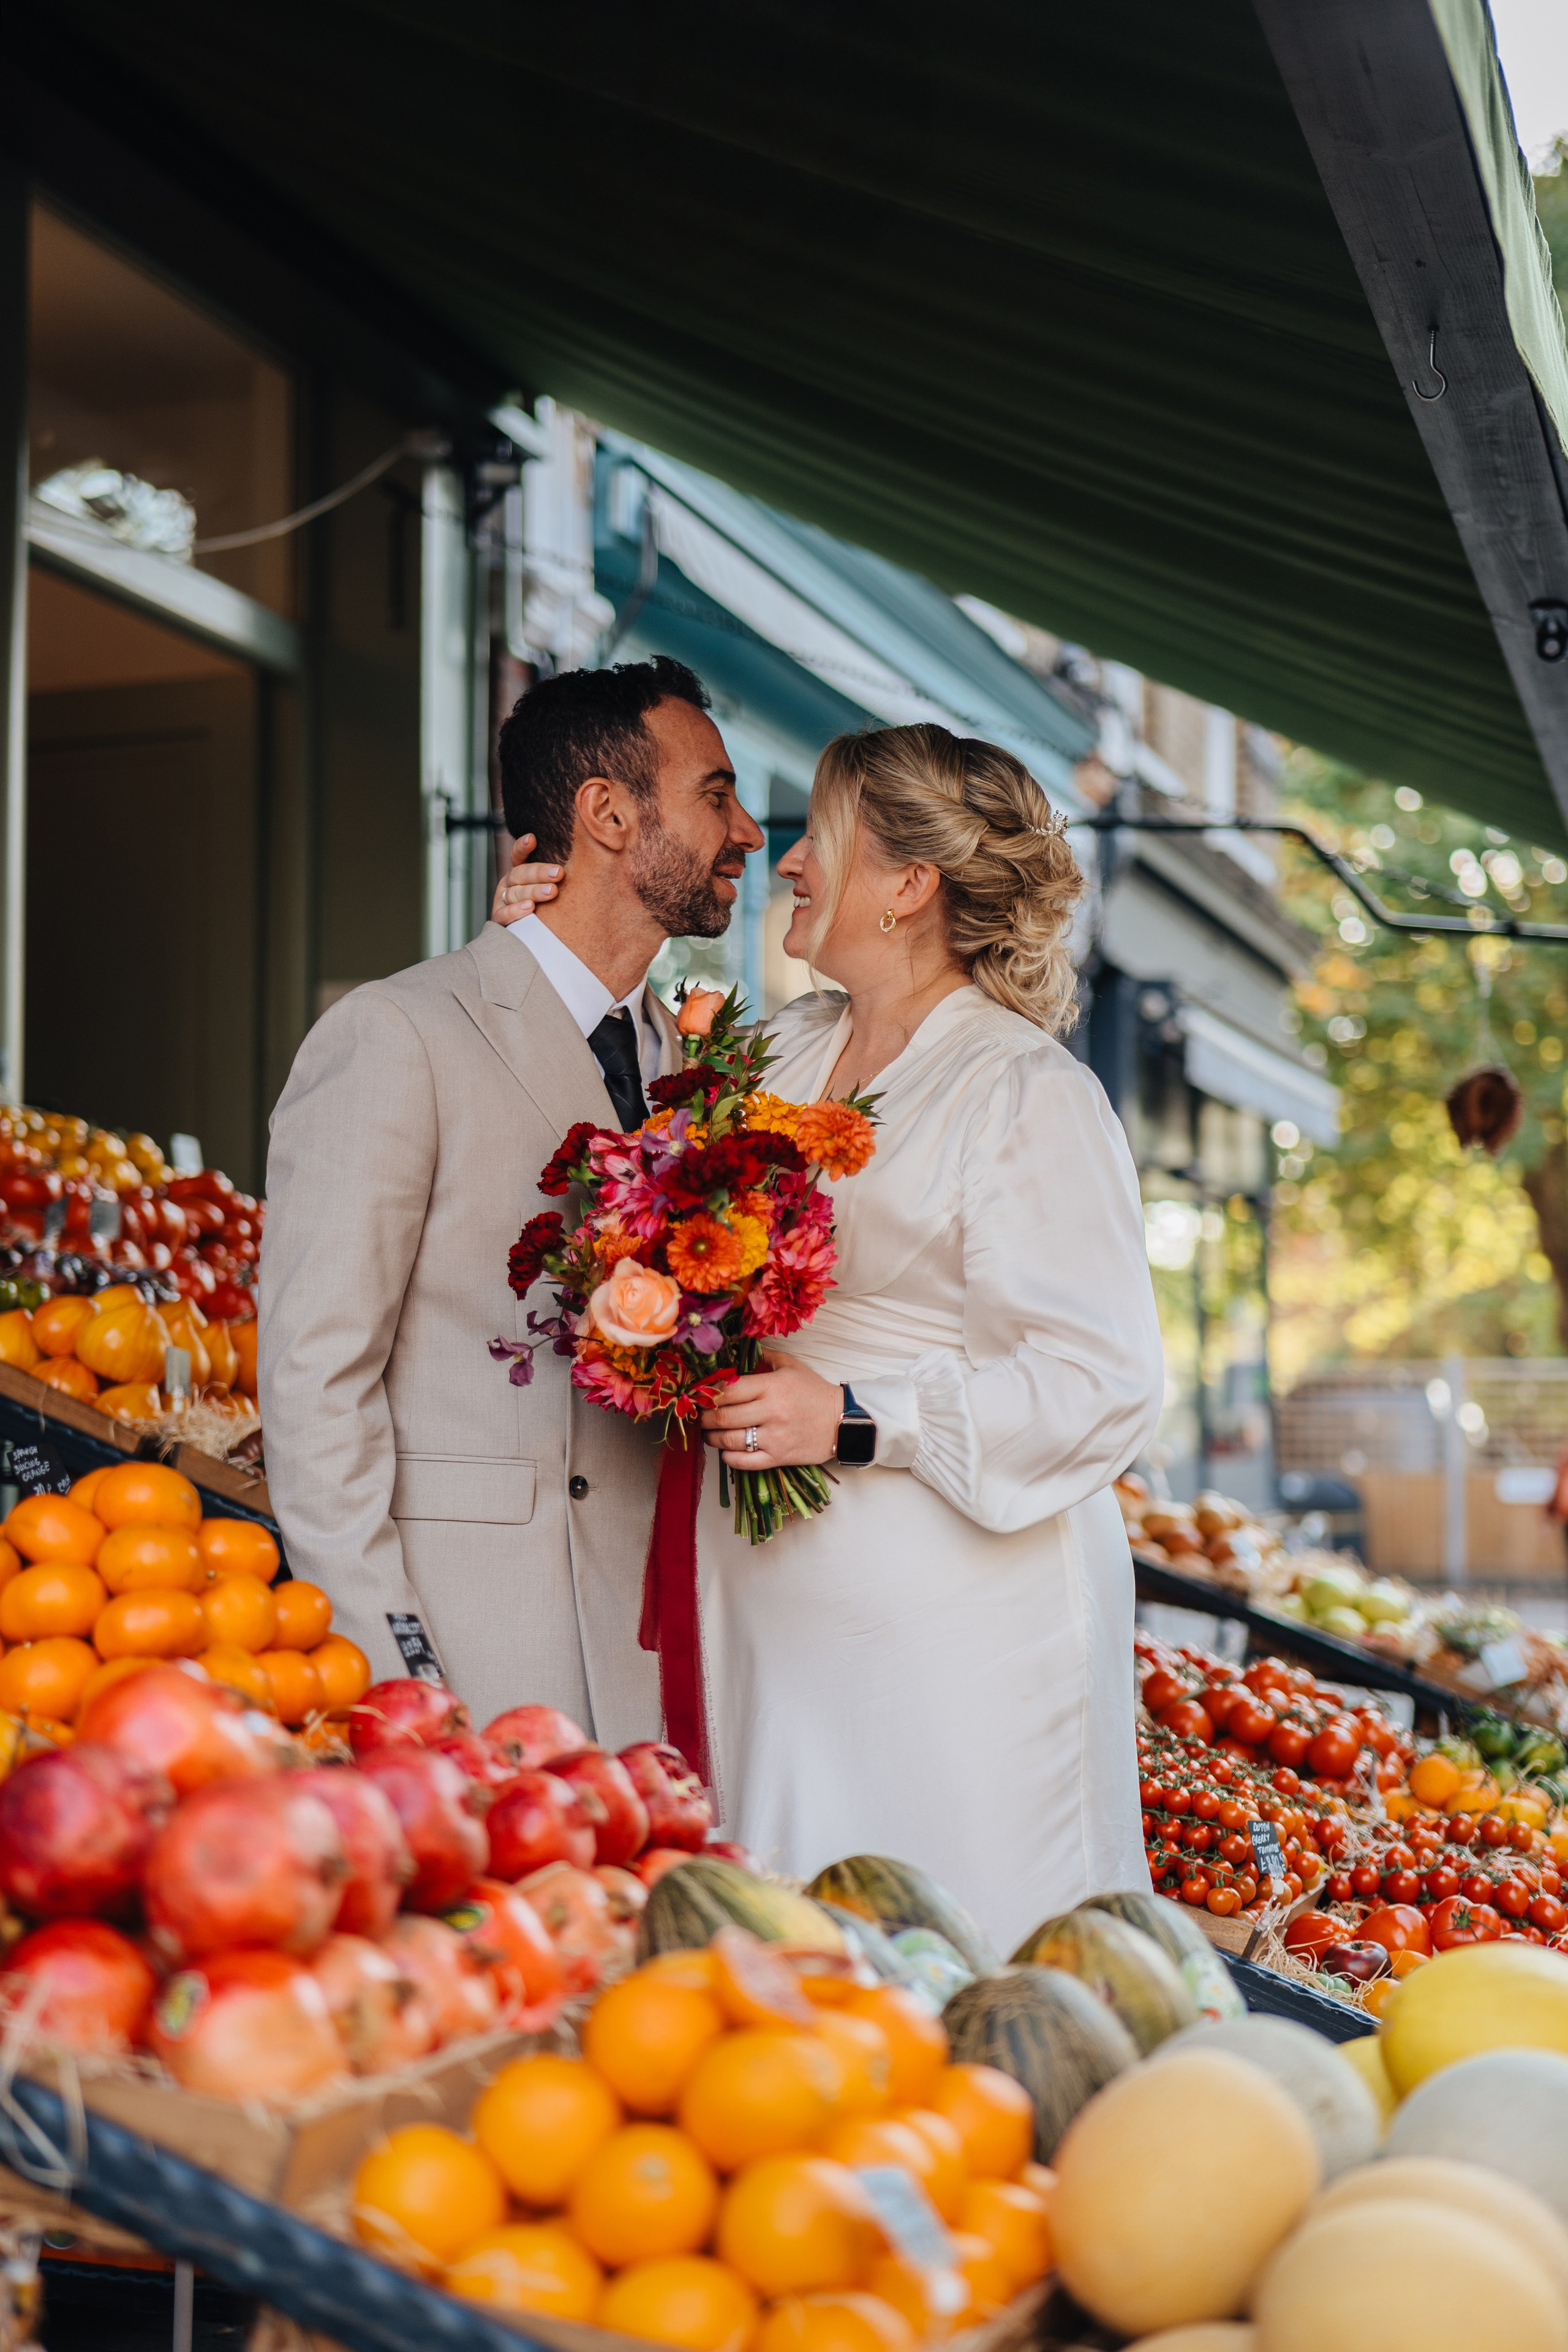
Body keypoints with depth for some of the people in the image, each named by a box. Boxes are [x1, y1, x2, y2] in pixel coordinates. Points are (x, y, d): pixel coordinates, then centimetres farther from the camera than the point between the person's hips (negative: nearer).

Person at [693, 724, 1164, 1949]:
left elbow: (1105, 1383, -15)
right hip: (783, 1612, 7)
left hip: (959, 1626, -7)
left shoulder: (1027, 1092, -10)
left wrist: (853, 1420, -20)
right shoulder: (786, 1049, 11)